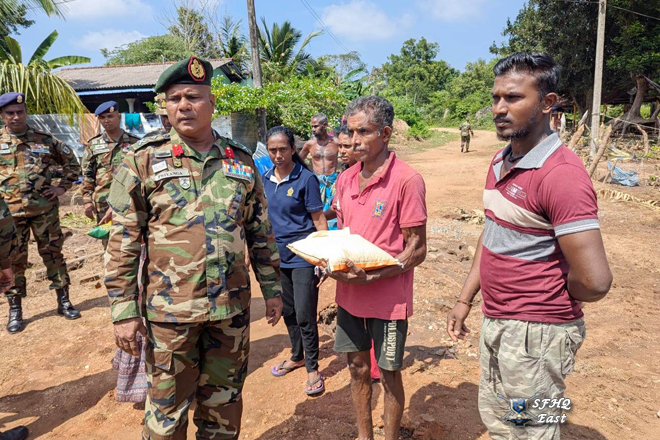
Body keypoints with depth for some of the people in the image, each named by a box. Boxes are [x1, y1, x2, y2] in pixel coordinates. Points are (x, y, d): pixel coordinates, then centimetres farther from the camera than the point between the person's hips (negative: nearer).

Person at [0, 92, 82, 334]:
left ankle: (64, 301, 18)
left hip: (45, 209, 0)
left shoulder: (45, 139, 3)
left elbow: (72, 162, 12)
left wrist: (62, 186, 2)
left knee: (53, 254, 7)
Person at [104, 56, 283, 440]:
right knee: (168, 409, 12)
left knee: (224, 402, 18)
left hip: (232, 307, 3)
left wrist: (272, 289, 9)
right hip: (170, 309, -2)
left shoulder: (241, 161, 5)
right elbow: (123, 240, -4)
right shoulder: (144, 160, -3)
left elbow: (261, 232, 10)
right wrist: (124, 310, -8)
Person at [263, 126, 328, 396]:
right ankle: (297, 356, 38)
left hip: (303, 256, -6)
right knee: (287, 312, 18)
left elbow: (319, 221, -10)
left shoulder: (305, 179, -12)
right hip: (278, 255, 6)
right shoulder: (266, 178, 5)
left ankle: (312, 367, 17)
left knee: (304, 316, -3)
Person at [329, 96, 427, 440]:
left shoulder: (406, 180, -15)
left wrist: (373, 276, -23)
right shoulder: (346, 179, 5)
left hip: (388, 297, -6)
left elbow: (417, 249, -14)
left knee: (389, 374, 11)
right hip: (348, 293, 6)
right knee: (357, 367, 19)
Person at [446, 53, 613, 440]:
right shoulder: (501, 162, 6)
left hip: (535, 334, -9)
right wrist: (465, 300, 13)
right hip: (496, 322, 9)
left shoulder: (561, 173, -23)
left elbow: (594, 281, -27)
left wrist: (548, 297, -6)